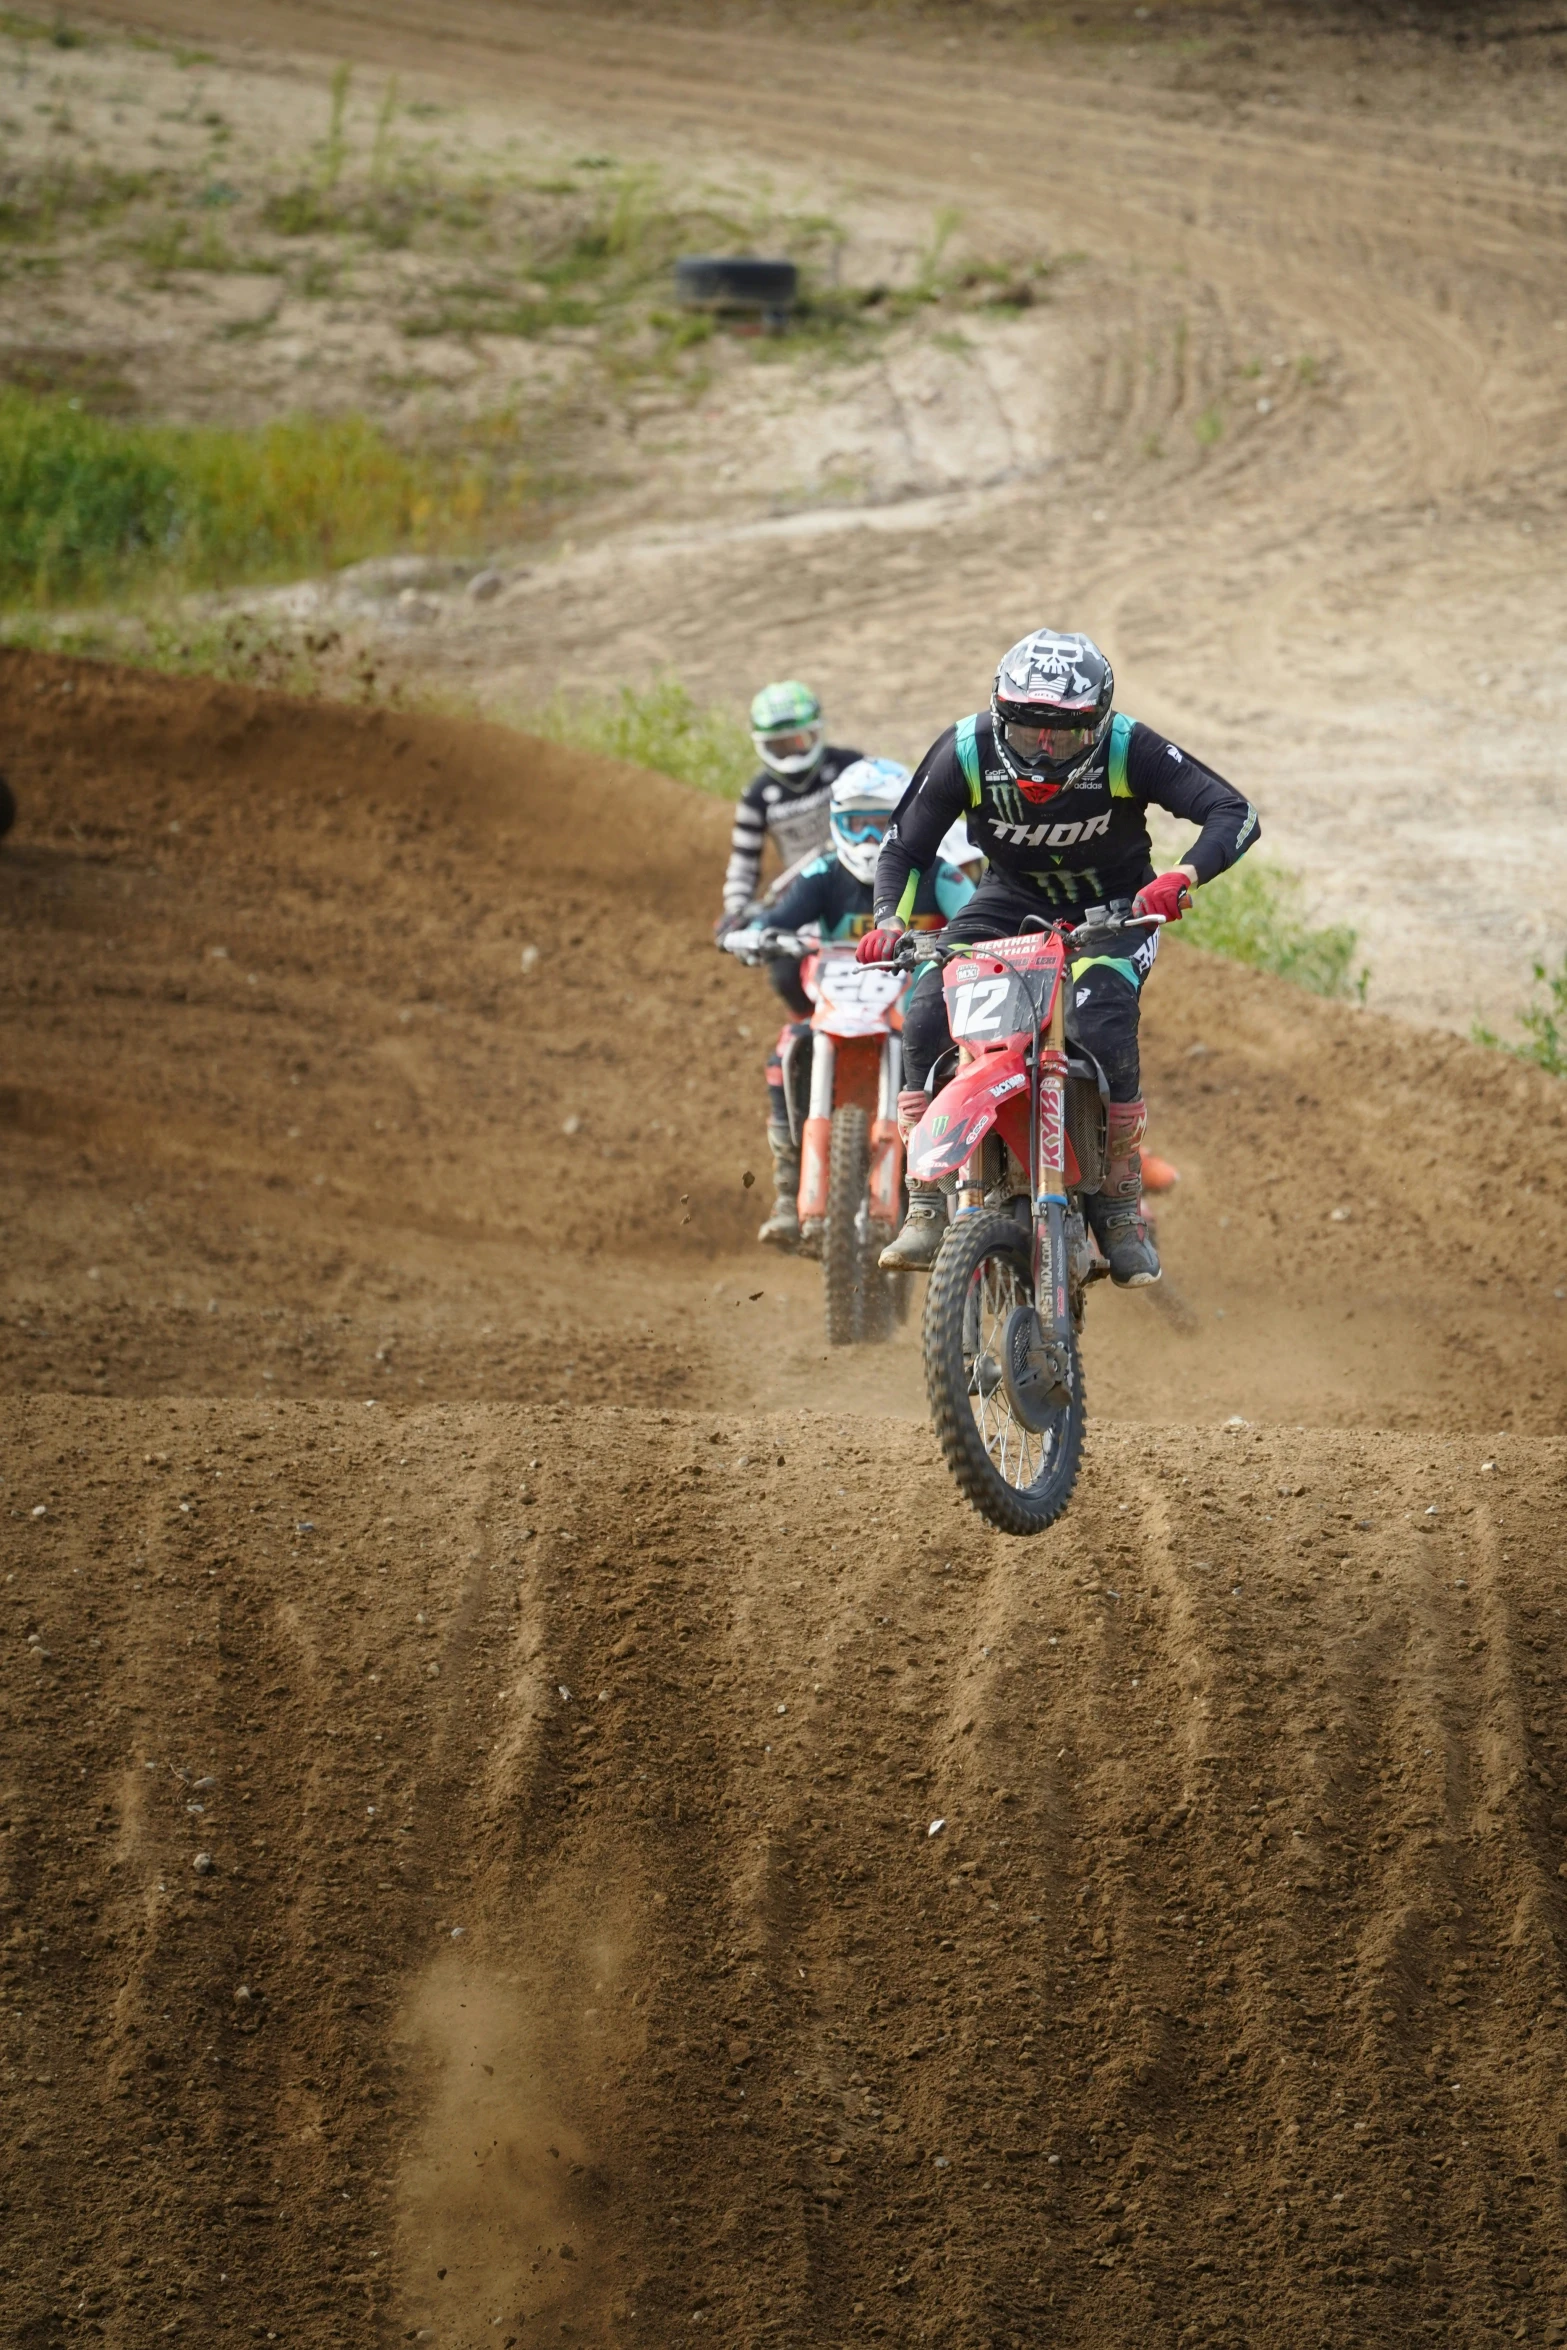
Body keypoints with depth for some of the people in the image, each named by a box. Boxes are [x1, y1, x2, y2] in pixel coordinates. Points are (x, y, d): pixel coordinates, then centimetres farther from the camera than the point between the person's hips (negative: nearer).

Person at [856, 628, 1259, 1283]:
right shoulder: (966, 753, -18)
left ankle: (1122, 1205, -14)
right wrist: (890, 919, -27)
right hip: (1013, 898, 2)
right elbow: (905, 844, -7)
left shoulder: (1129, 750, -23)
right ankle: (927, 1207, -15)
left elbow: (1234, 814, -26)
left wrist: (1183, 877, -45)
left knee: (1101, 1025, -32)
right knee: (927, 1013, -22)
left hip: (1115, 904, -2)